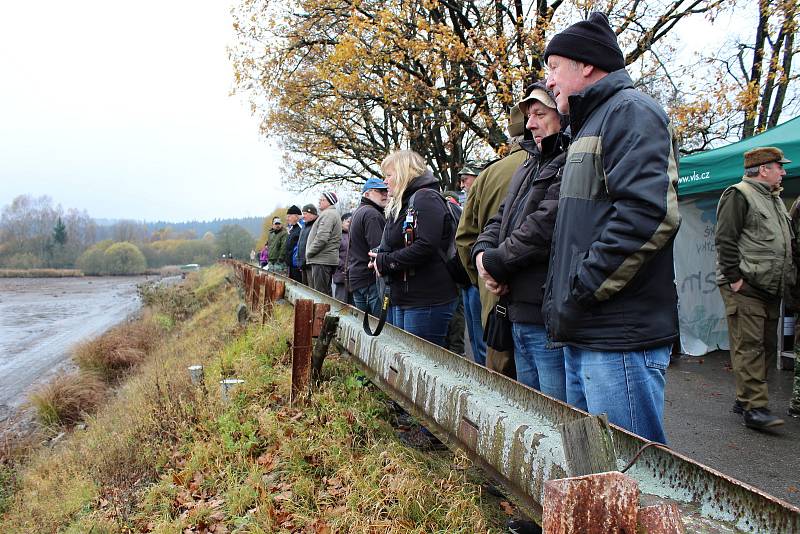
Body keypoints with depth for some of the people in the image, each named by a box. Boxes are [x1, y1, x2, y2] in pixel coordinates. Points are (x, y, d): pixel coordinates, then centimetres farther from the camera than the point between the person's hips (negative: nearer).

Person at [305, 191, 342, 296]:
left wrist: (309, 252, -10)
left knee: (321, 292, -10)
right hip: (328, 260, 11)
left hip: (322, 260, -11)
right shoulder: (334, 214, 22)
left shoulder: (327, 214, -12)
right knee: (326, 292, 13)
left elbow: (322, 238, -22)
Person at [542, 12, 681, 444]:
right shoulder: (590, 124, 23)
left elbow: (648, 214, -23)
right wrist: (559, 301, 15)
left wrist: (579, 295, -17)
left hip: (621, 338, -10)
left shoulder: (630, 111, -7)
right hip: (583, 336, 10)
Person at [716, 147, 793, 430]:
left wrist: (787, 278, 20)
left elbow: (784, 242, 29)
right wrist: (734, 277, -19)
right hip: (744, 287, -9)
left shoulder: (775, 199, 22)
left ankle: (744, 398, 21)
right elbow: (725, 239, -14)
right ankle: (755, 407, -8)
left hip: (770, 289, 10)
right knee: (749, 347, -9)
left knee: (767, 346, 11)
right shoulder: (738, 194, -7)